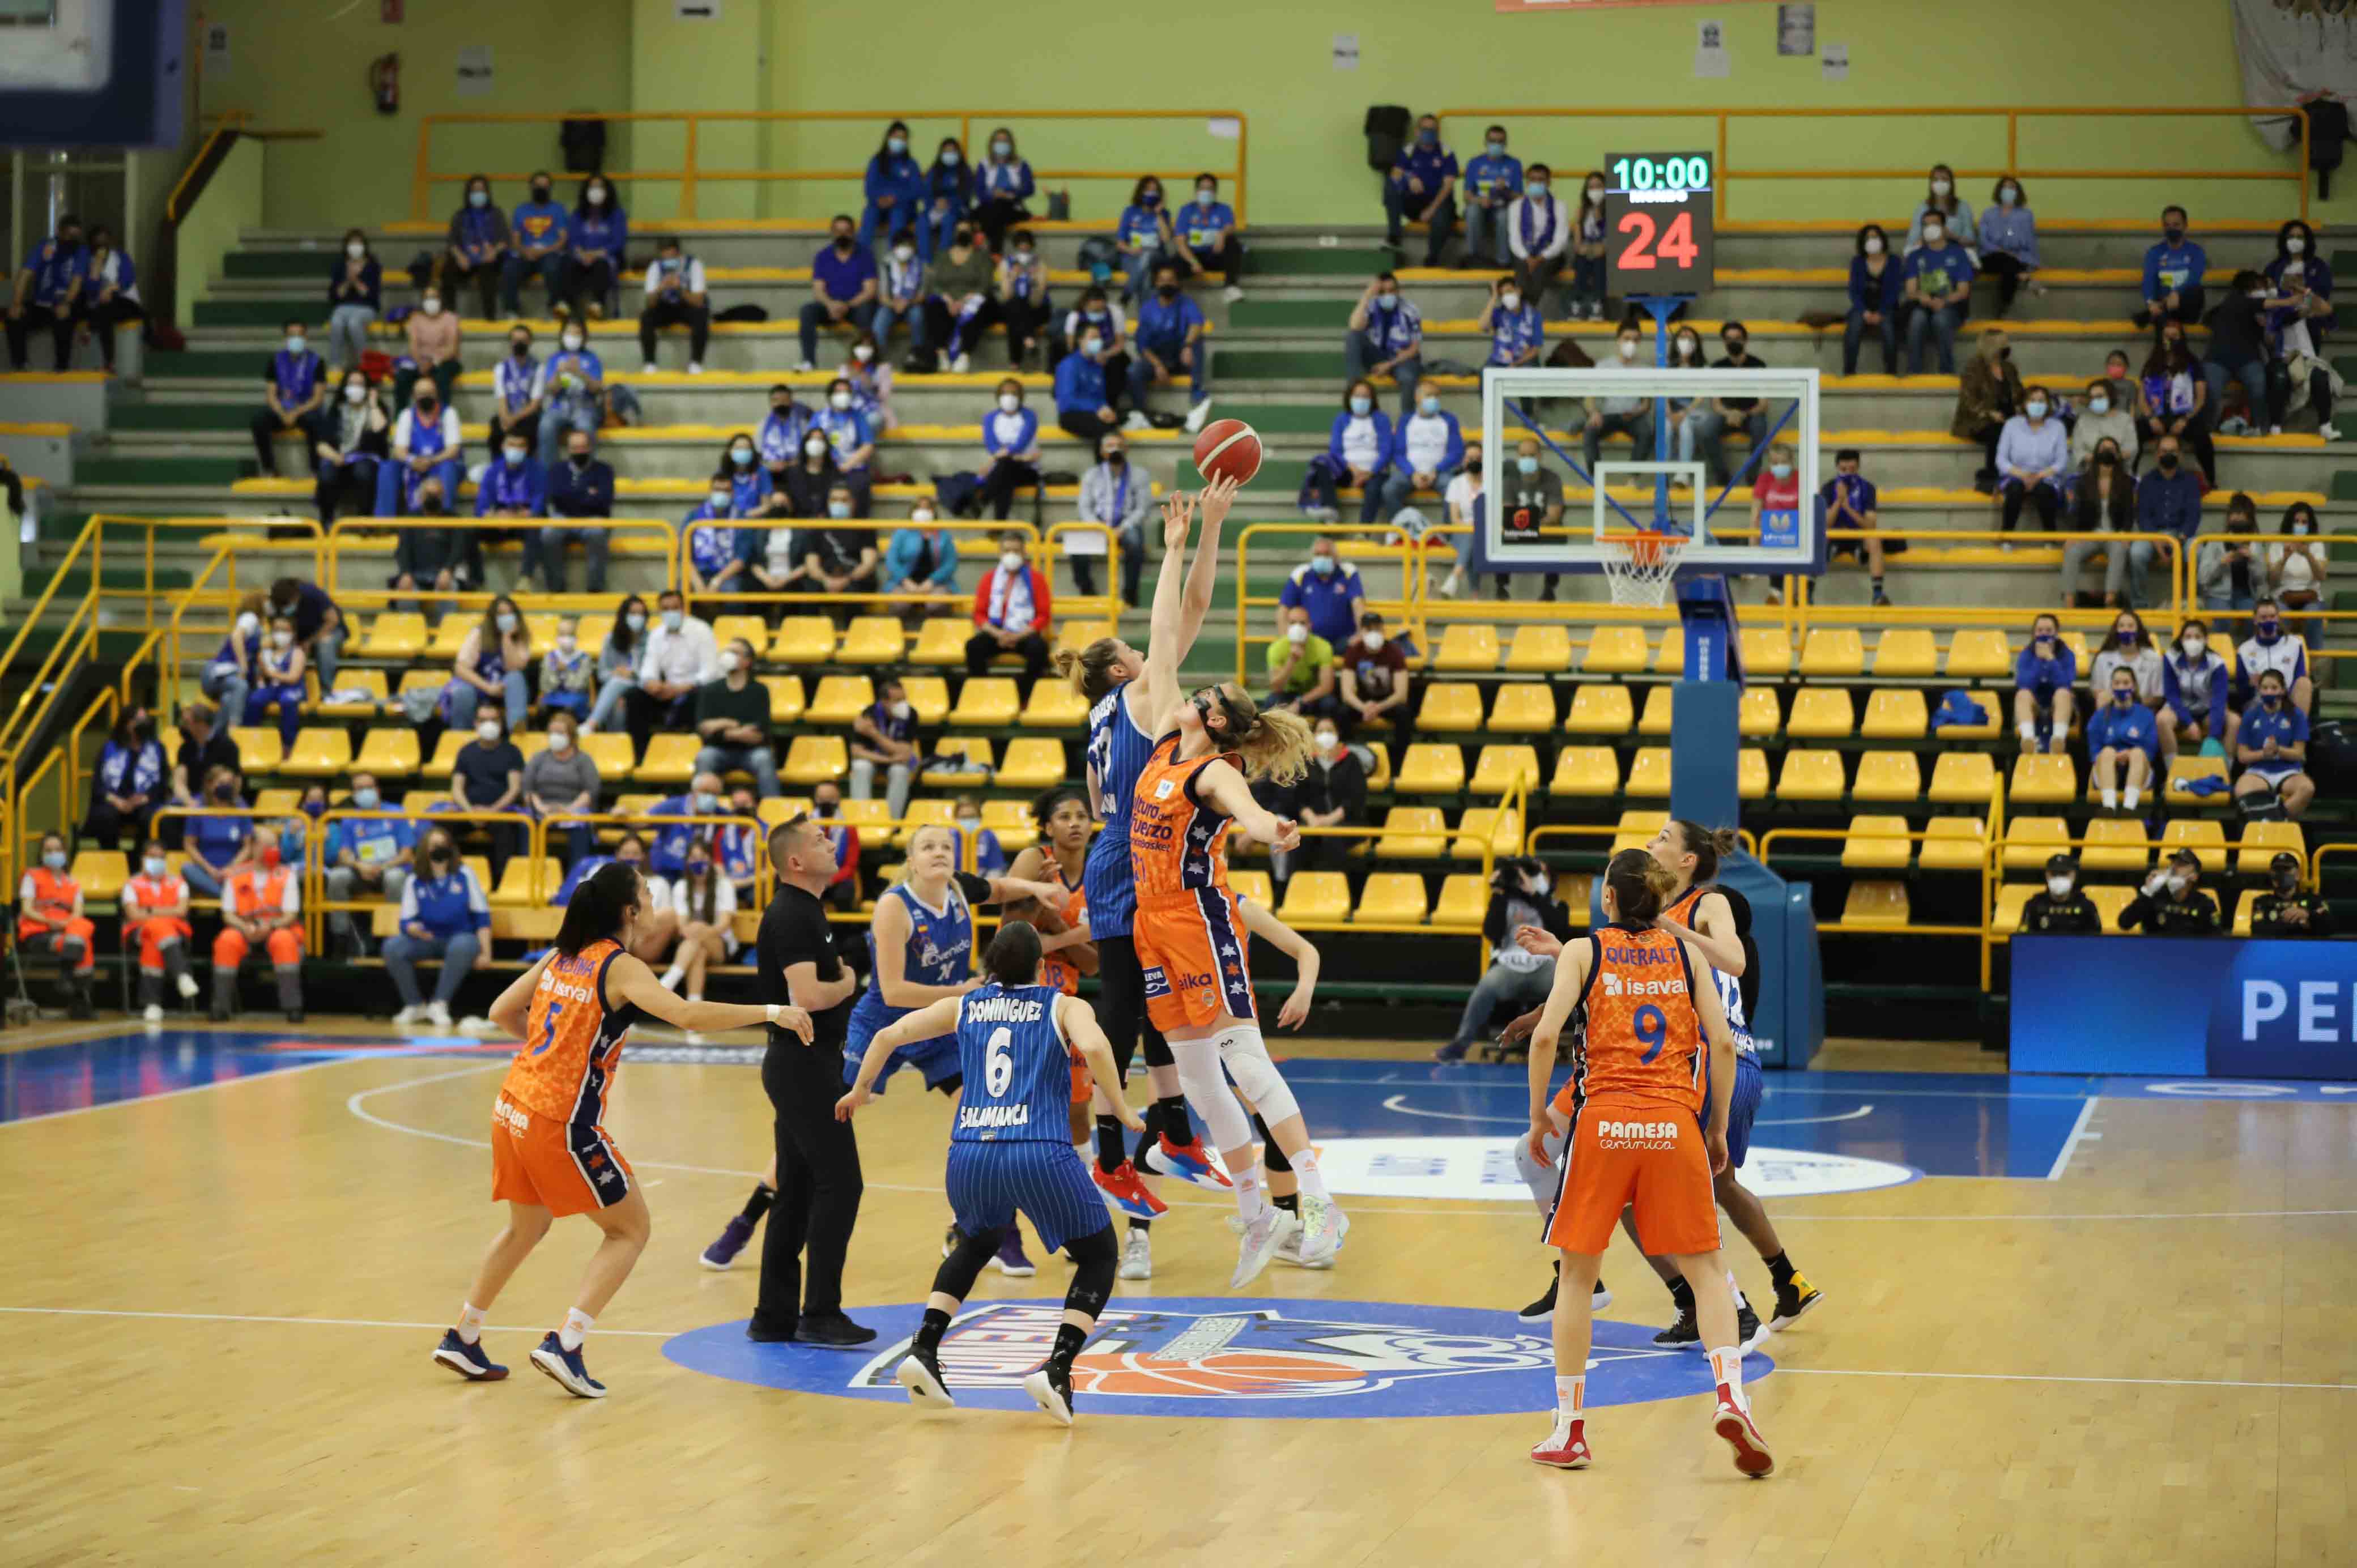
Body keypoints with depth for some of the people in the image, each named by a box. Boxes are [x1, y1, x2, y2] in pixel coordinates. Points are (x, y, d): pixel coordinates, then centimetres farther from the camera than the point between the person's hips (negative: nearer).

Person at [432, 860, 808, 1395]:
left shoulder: (561, 956, 9)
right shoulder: (620, 968, -13)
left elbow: (501, 1012, 17)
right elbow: (687, 1016, -26)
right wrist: (770, 1012, -23)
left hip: (512, 1107, 8)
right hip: (562, 1124, -8)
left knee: (526, 1227, 27)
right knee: (630, 1230, 6)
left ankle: (462, 1338, 34)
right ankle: (564, 1345, -5)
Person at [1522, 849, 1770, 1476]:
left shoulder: (1583, 951, 6)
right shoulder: (1686, 952, 11)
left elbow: (1545, 1035, -7)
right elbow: (1723, 1043, 3)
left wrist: (1539, 1114, 4)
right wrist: (1719, 1128, 12)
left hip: (1603, 1119, -1)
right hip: (1674, 1124, 1)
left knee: (1577, 1276, 11)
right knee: (1706, 1273, 8)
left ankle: (1570, 1430, 10)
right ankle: (1732, 1397, -14)